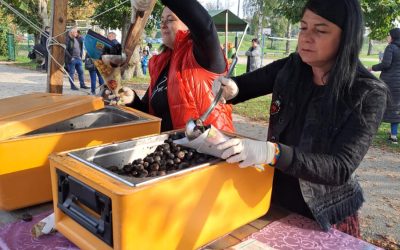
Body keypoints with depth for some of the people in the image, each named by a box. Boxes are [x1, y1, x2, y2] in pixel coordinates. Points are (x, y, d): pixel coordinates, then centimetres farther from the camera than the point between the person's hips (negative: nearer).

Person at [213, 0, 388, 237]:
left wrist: (271, 152, -42)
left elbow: (341, 169, -27)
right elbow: (245, 84, 5)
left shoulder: (369, 94, -20)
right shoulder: (290, 68, -8)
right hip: (273, 198, 4)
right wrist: (229, 89, -20)